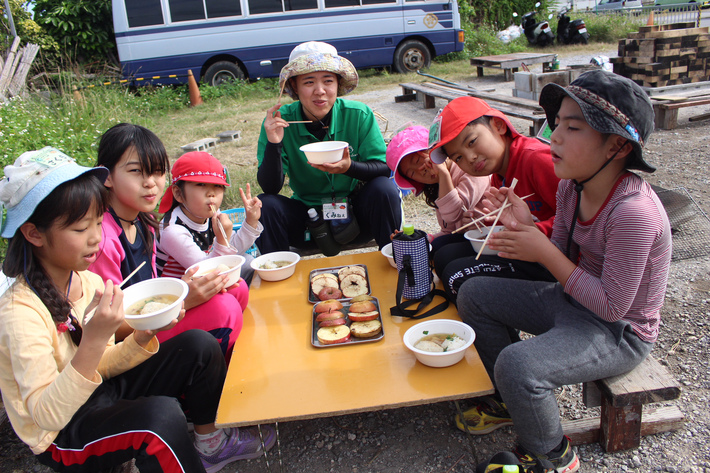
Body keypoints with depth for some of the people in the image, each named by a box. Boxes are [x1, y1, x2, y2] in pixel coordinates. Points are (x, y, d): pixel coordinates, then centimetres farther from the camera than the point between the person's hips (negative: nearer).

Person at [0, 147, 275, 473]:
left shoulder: (87, 281, -4)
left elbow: (101, 367, 4)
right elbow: (47, 415, -31)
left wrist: (143, 337, -14)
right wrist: (93, 340, -41)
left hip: (100, 394, 7)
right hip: (62, 436, -7)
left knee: (198, 345, -3)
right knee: (161, 414, -35)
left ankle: (210, 442, 16)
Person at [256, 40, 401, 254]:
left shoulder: (359, 115, -12)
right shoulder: (280, 122, -12)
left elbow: (385, 168, -14)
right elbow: (270, 187, -15)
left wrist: (350, 168, -34)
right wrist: (273, 144, -32)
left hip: (358, 212, 0)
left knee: (384, 189, -27)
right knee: (266, 205, -24)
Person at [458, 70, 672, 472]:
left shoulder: (634, 213, -31)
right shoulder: (573, 186, -6)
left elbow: (612, 306, -26)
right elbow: (563, 259, 4)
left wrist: (544, 252, -26)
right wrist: (526, 227, -15)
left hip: (620, 334, -8)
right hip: (573, 301, 9)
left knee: (517, 365, -30)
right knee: (474, 293, 6)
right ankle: (507, 399, 21)